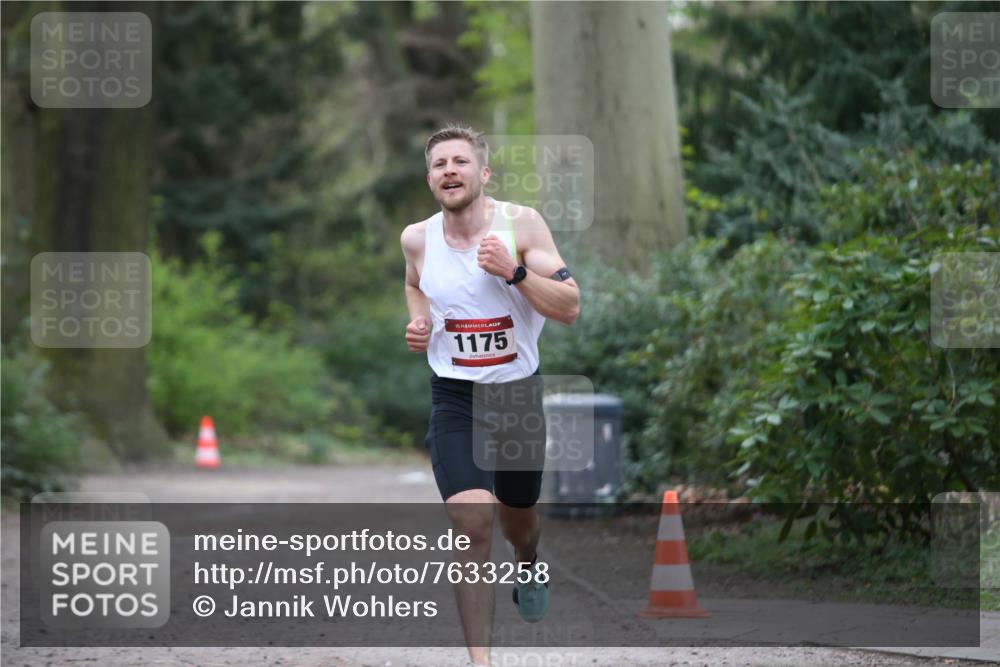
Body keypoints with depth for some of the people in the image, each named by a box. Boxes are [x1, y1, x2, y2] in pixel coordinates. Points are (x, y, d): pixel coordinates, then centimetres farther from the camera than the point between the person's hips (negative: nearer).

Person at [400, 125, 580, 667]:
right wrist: (417, 321, 0)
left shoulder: (521, 224, -11)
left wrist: (514, 271, -28)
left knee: (518, 521, 22)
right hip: (454, 397, -1)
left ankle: (528, 565, 60)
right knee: (473, 525, -21)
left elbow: (570, 308, -14)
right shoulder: (417, 239, -4)